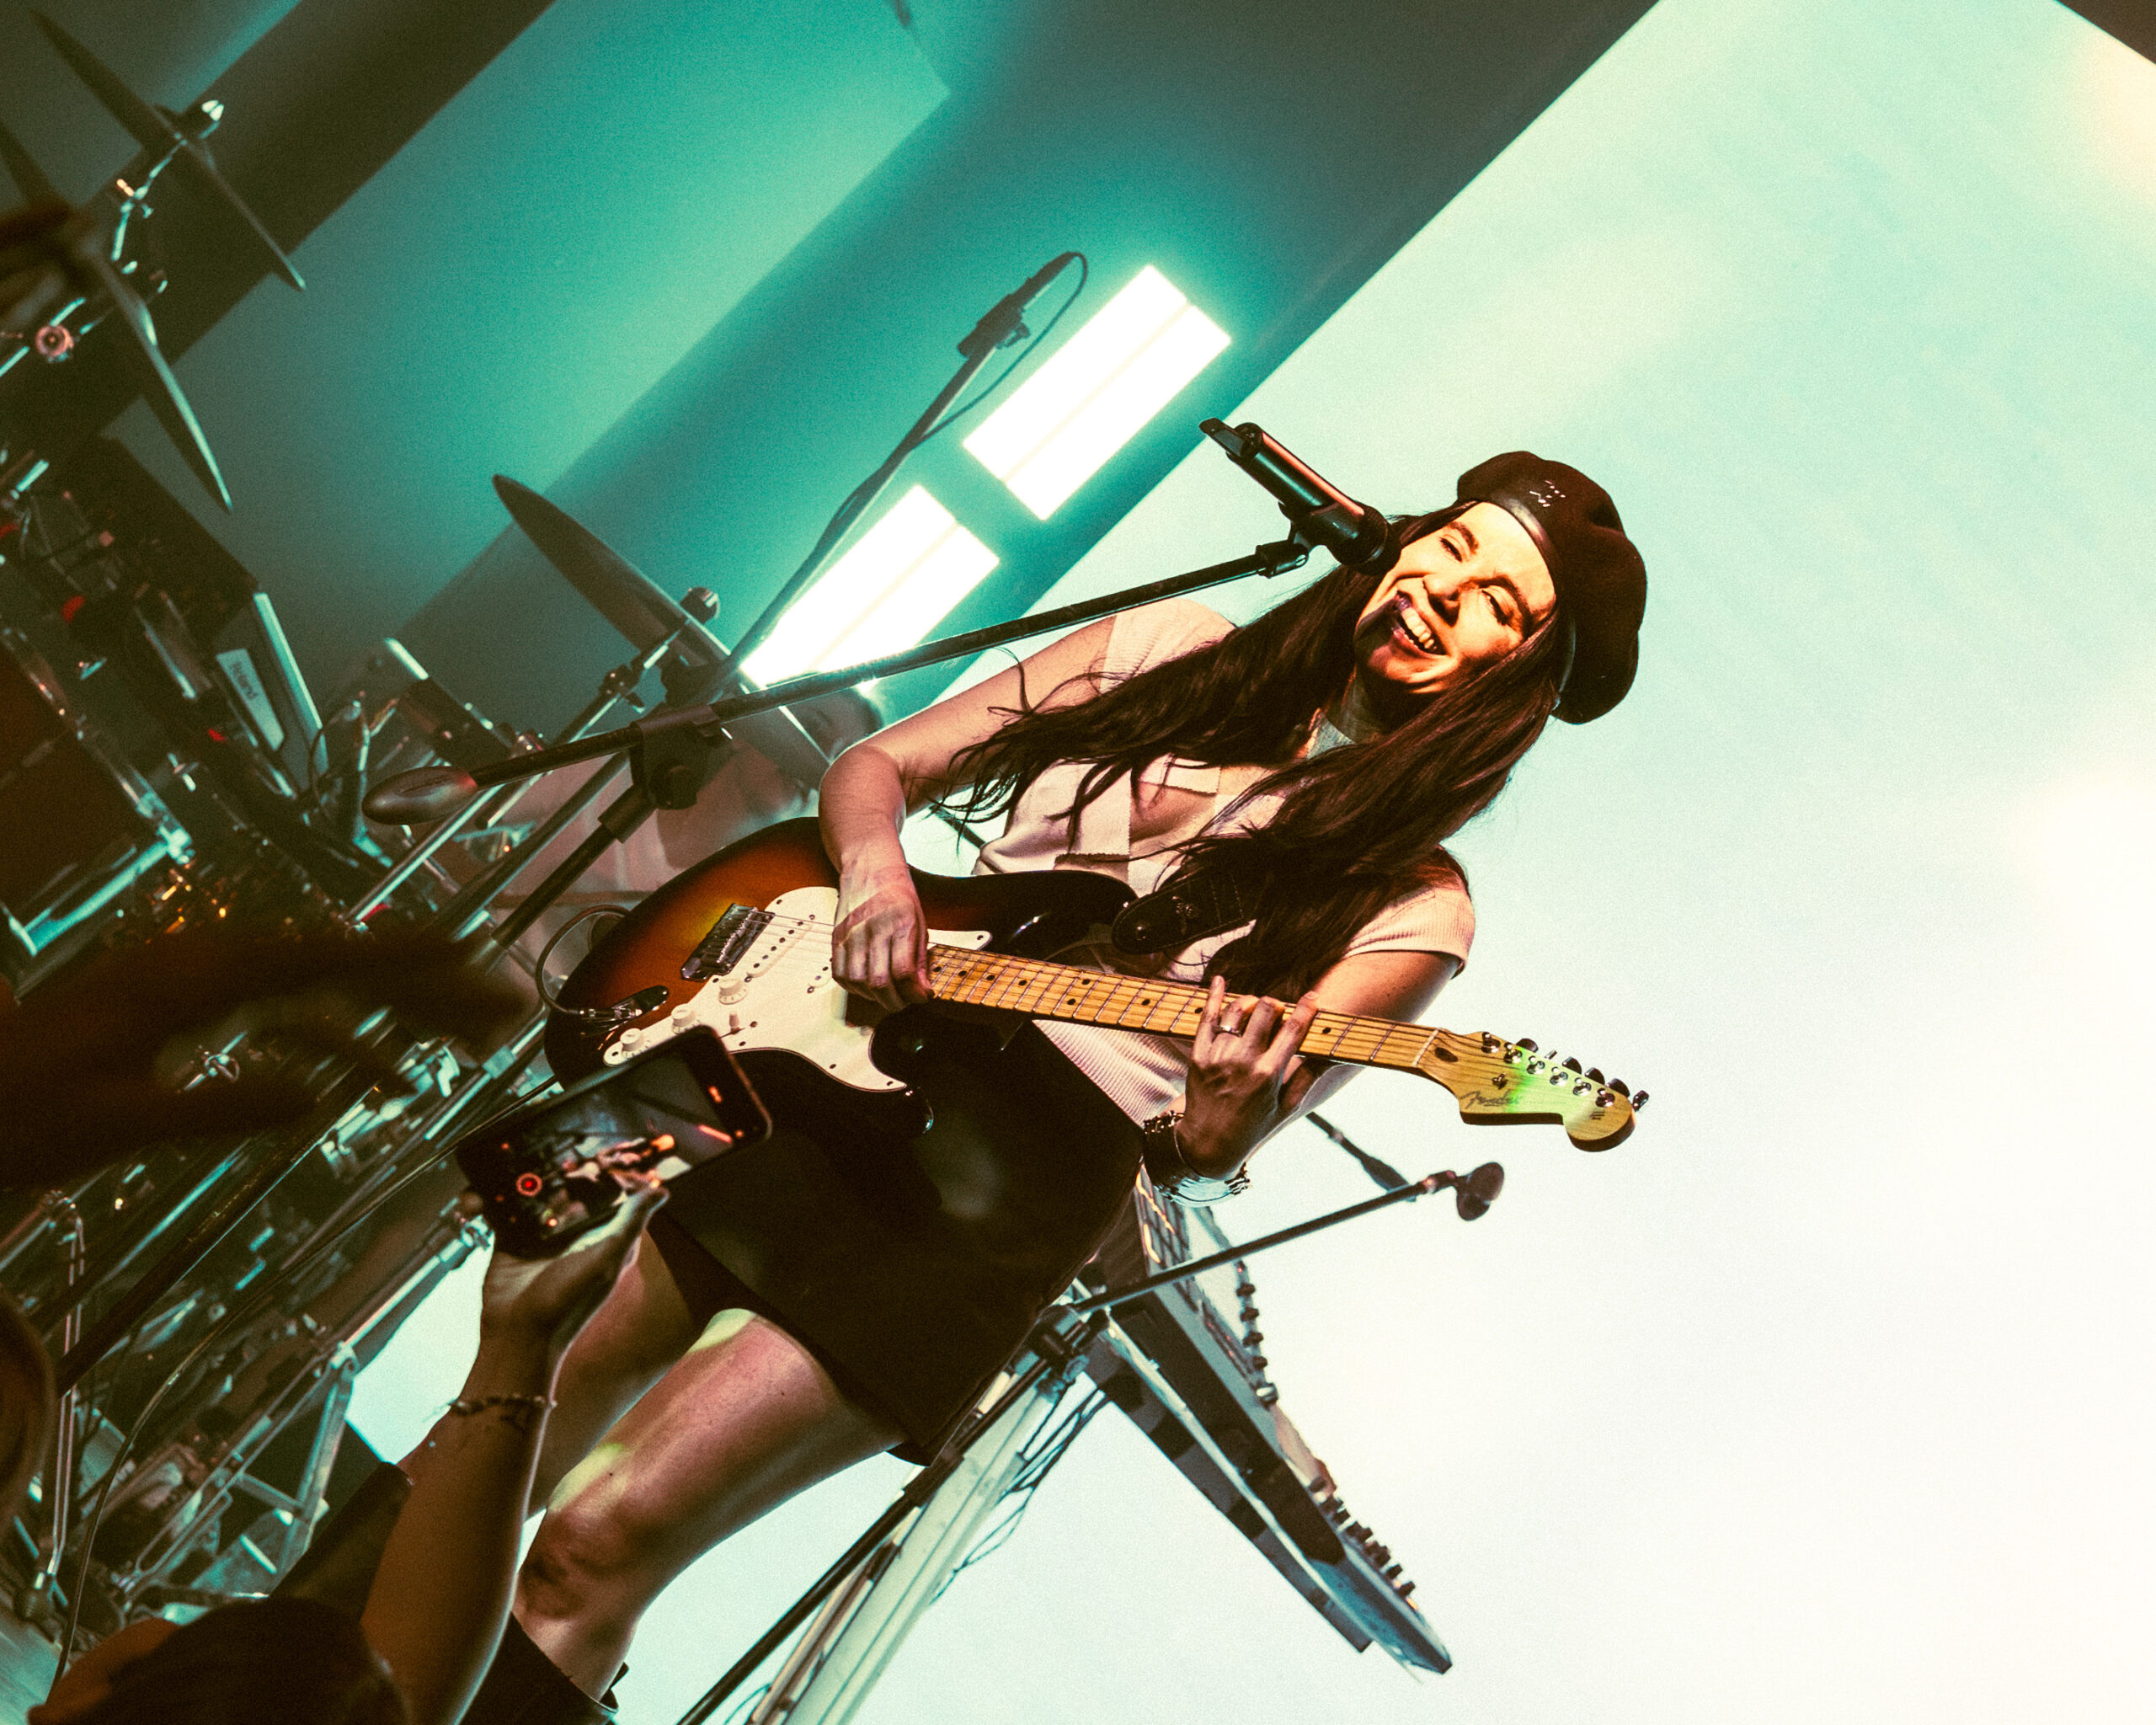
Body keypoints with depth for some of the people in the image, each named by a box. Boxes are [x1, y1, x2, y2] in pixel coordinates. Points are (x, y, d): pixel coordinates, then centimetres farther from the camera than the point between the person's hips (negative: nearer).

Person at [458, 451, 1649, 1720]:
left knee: (595, 1548, -15)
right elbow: (874, 768, 12)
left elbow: (1196, 1159, -8)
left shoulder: (1408, 904, -3)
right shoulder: (1178, 650, 8)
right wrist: (874, 877, -9)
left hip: (998, 1196, -4)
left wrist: (1223, 1123, -31)